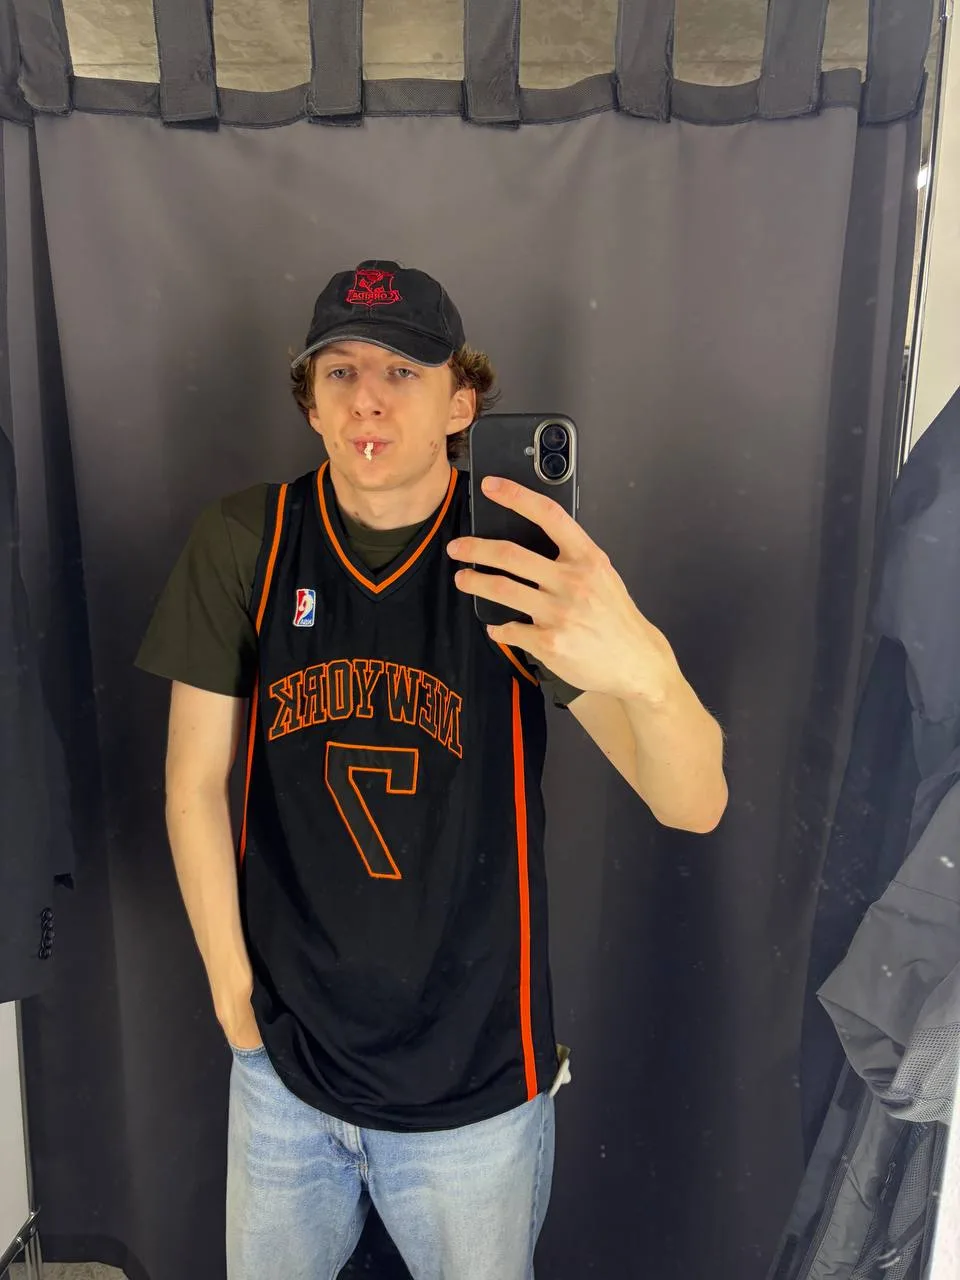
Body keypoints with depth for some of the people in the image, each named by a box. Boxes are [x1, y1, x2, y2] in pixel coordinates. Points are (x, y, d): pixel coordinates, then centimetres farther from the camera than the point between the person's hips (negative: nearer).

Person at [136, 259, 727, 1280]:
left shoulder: (518, 562, -14)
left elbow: (694, 804, -24)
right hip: (282, 1071, 2)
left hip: (474, 1089, -1)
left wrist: (644, 669, -45)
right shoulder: (244, 543, -9)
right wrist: (235, 997, -1)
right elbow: (195, 780, -2)